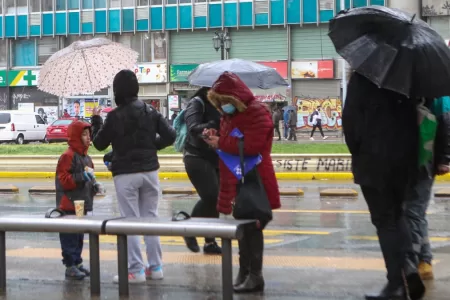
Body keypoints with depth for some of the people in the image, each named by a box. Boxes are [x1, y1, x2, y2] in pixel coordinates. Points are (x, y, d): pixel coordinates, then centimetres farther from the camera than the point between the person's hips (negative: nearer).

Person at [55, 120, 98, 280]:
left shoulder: (86, 157, 15)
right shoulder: (68, 156, -13)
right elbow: (64, 180, -18)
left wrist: (94, 186, 8)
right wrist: (82, 177, -25)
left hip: (82, 204, 9)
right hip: (69, 205, -9)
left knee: (79, 236, 15)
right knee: (70, 236, -5)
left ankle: (77, 263, 24)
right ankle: (70, 267, -1)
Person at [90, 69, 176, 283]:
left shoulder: (115, 116, -10)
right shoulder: (150, 111, 2)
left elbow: (99, 144, -1)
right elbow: (170, 135, -2)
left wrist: (96, 120, 13)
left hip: (125, 174, -4)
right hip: (149, 170, 4)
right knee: (150, 218, 12)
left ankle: (136, 270, -2)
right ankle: (155, 267, 14)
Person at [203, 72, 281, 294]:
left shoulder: (257, 113, -15)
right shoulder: (228, 115, 14)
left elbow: (251, 146, -26)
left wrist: (220, 143, -17)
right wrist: (215, 137, 0)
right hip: (235, 181, 9)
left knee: (252, 228, -5)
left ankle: (255, 276, 0)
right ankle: (244, 272, 22)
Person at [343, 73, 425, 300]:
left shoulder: (361, 79, -7)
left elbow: (351, 119, -11)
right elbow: (415, 115, 6)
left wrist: (358, 152, 4)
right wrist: (408, 151, 11)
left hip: (374, 161, -5)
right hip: (405, 159, 5)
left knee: (385, 220, 1)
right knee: (396, 213, 21)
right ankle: (407, 263, -1)